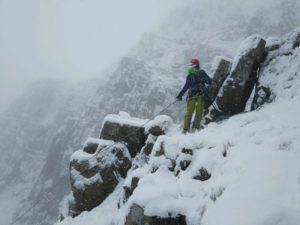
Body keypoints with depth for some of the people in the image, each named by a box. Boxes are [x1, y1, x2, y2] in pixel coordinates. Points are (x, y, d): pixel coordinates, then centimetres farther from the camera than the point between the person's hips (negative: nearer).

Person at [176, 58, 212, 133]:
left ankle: (186, 129, 4)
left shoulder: (190, 75, -4)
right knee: (199, 113, 11)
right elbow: (210, 82, 5)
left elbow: (186, 86, -7)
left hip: (192, 96, 0)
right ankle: (196, 127, 2)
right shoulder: (203, 73, 0)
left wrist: (180, 95, -2)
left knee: (189, 113, 6)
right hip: (200, 96, 0)